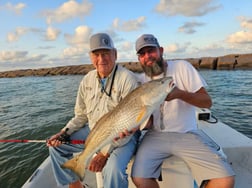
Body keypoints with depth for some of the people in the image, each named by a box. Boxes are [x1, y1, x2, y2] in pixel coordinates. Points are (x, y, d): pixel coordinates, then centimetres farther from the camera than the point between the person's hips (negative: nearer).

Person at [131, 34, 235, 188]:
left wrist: (179, 93, -24)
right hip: (156, 135, 2)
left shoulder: (182, 67, -3)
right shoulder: (141, 80, 4)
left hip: (187, 133, -1)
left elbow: (207, 102, -6)